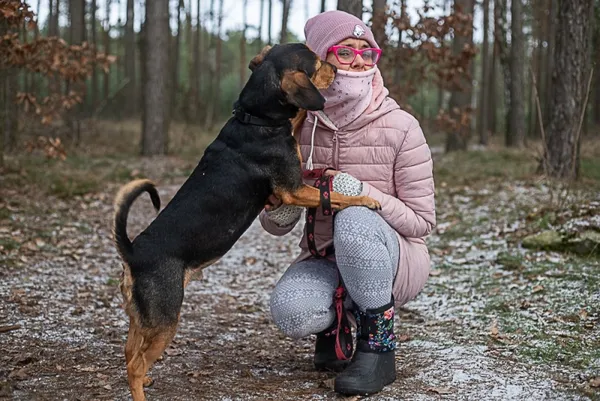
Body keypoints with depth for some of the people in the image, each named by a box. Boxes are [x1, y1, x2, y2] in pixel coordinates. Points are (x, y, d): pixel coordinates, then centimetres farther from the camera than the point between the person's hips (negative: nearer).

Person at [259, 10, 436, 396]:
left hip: (394, 259, -2)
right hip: (325, 261, 2)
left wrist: (357, 192, -26)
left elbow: (421, 221, -12)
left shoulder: (400, 127, -14)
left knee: (354, 220, -36)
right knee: (291, 311, -31)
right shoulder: (300, 128, -5)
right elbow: (278, 226, 1)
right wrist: (277, 208, -24)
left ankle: (378, 347, -16)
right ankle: (334, 324, 7)